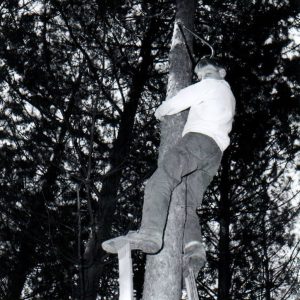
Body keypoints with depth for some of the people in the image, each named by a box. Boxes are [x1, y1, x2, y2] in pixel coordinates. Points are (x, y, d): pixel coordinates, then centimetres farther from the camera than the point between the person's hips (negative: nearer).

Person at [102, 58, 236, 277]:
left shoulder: (212, 85, 12)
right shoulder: (229, 97, 39)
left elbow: (177, 103, 6)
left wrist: (160, 112, 24)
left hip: (199, 138, -9)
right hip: (216, 153, 9)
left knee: (160, 179, -28)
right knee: (189, 205, 2)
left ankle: (149, 232, -50)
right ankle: (194, 247, -23)